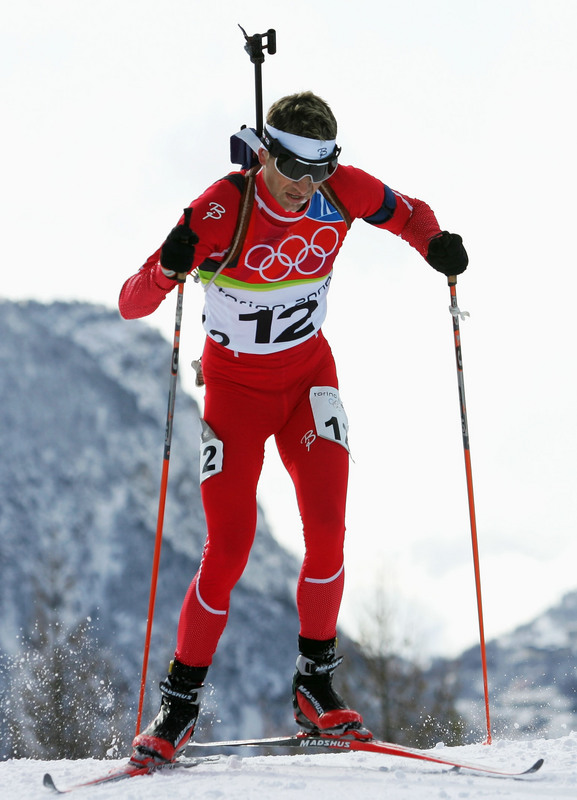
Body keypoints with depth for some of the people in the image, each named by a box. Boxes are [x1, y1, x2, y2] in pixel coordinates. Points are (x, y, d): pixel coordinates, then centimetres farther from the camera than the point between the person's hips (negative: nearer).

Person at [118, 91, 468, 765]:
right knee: (228, 550, -9)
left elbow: (409, 213, 8)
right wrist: (169, 266, -46)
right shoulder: (222, 209, -23)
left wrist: (435, 244, -15)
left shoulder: (343, 190, -13)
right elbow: (132, 306, -24)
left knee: (326, 531, -11)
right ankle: (179, 705, 9)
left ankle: (315, 686, 8)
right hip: (236, 384, -3)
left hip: (309, 374, 3)